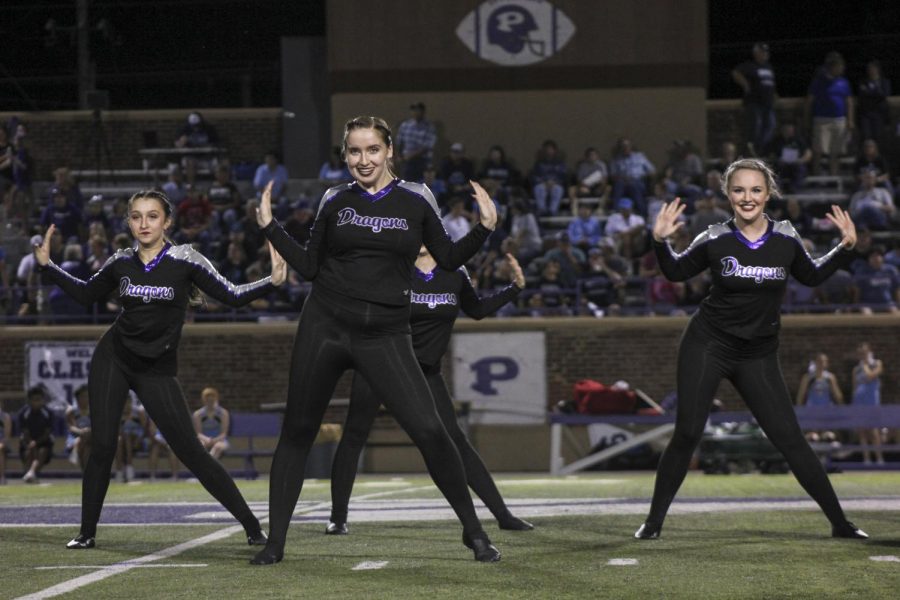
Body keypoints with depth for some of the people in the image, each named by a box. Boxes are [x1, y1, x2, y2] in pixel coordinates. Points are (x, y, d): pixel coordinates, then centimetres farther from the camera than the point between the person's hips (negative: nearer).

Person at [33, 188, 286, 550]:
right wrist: (47, 266, 13)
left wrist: (272, 282, -24)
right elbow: (86, 294, 19)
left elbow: (232, 296, -10)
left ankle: (251, 525, -2)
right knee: (102, 446, -2)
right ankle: (87, 532, 10)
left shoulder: (185, 260, -8)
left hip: (156, 369, -3)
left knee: (190, 451, -8)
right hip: (113, 357, 3)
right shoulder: (122, 262, 2)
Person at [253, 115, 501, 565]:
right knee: (297, 431, 4)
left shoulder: (415, 199, 3)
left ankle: (473, 530, 3)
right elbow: (309, 267, 10)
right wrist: (270, 227, 3)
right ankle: (275, 541, 15)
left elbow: (448, 259, 8)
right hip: (325, 326, 2)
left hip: (385, 334, -1)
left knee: (428, 429, -12)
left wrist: (484, 228, -6)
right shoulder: (335, 201, 6)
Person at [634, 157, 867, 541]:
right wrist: (660, 242, -9)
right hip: (707, 346, -1)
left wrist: (846, 248, 3)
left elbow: (812, 277, 15)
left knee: (790, 439, -1)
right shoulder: (715, 240, -8)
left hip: (759, 355, 1)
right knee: (686, 435, -4)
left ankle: (839, 523, 6)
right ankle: (653, 522, 9)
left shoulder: (785, 239, -3)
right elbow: (677, 272, 8)